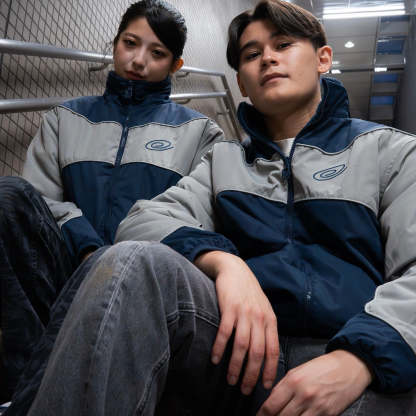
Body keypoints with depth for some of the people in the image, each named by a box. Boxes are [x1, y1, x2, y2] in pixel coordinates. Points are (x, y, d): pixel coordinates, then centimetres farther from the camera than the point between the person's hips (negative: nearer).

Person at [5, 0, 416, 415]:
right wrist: (223, 261, -14)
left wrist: (356, 359, -19)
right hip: (243, 350, 3)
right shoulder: (225, 159, 24)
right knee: (135, 263, -25)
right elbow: (142, 221, 7)